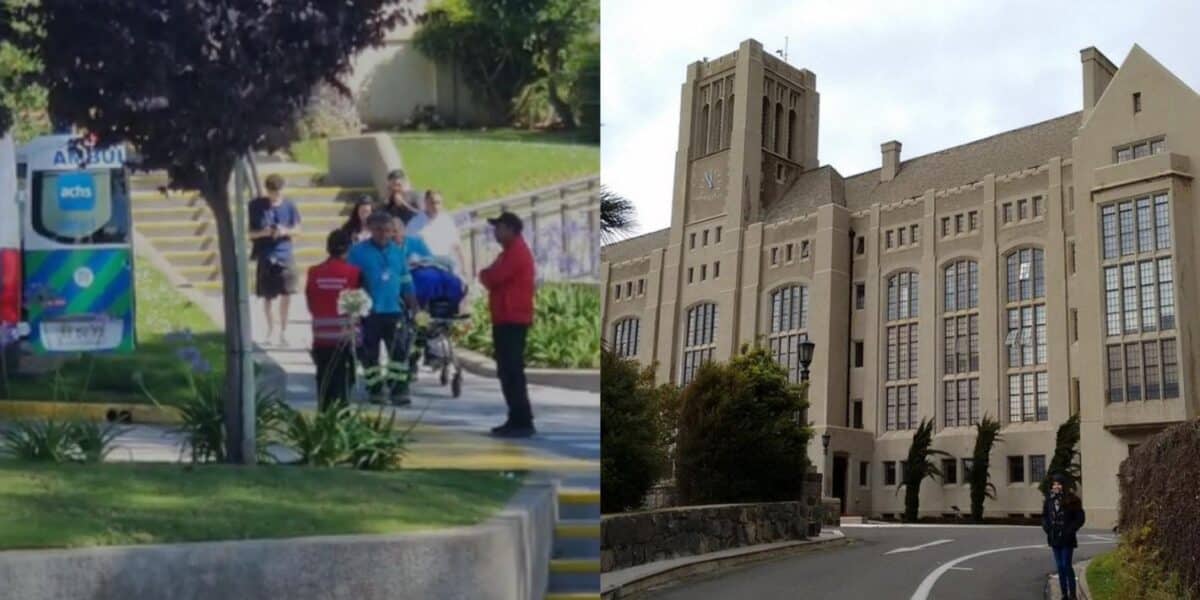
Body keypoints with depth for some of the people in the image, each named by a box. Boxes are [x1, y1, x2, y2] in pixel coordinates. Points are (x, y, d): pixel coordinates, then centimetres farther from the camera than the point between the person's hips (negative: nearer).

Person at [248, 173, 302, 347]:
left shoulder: (289, 206, -1)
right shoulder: (256, 206, -6)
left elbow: (297, 230, 5)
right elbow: (250, 233, -2)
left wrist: (285, 231, -16)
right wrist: (263, 232, -21)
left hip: (285, 256, 1)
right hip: (265, 257, -1)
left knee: (286, 295, 2)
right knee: (267, 297, 8)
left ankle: (283, 331, 17)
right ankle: (270, 329, 28)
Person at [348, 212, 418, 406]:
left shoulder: (397, 251, 10)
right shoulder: (358, 251, -2)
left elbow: (406, 281, 16)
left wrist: (413, 306, 14)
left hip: (394, 310, 3)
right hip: (369, 311, -3)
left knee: (400, 351, -3)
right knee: (370, 353, 6)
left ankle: (399, 390, 1)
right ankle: (375, 390, 16)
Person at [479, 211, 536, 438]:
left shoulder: (517, 252, -14)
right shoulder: (511, 252, 21)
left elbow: (493, 277, -19)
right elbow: (497, 278, 22)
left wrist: (483, 274, 2)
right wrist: (488, 276, 1)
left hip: (512, 320, -11)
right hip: (507, 319, 11)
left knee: (512, 372, -11)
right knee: (508, 371, 11)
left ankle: (523, 423, -11)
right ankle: (517, 421, 15)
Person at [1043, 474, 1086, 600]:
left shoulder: (1071, 500, -9)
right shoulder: (1049, 500, 5)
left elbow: (1080, 518, -6)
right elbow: (1044, 516, 16)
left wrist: (1070, 530, -13)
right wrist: (1046, 527, 0)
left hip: (1067, 539, -5)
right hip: (1054, 538, 5)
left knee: (1067, 565, -6)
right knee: (1059, 566, 10)